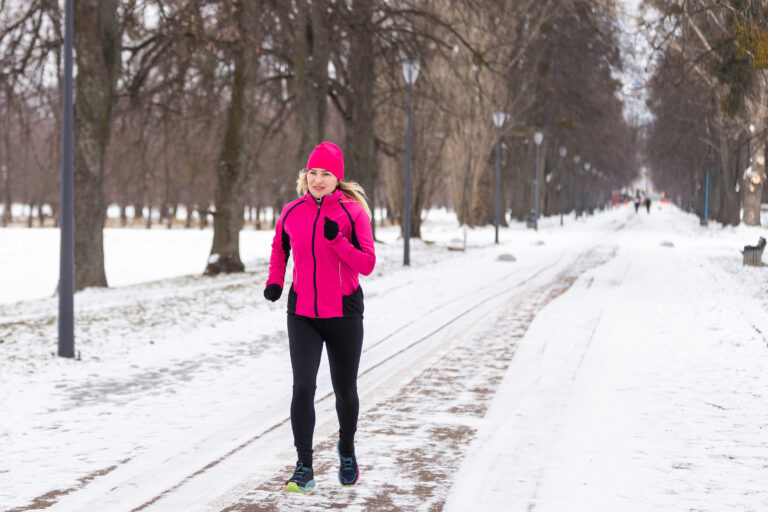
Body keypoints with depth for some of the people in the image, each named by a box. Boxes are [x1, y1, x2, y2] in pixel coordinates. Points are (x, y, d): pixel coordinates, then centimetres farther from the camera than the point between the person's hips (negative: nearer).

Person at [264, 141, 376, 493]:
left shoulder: (352, 212, -8)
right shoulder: (292, 212, 1)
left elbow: (367, 264, -12)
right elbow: (279, 249, 20)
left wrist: (337, 240, -25)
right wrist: (274, 281, 4)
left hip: (344, 313, -1)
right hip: (302, 314, 1)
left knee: (345, 390, 12)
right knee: (303, 387, -13)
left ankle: (346, 450, 40)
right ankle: (304, 468, -6)